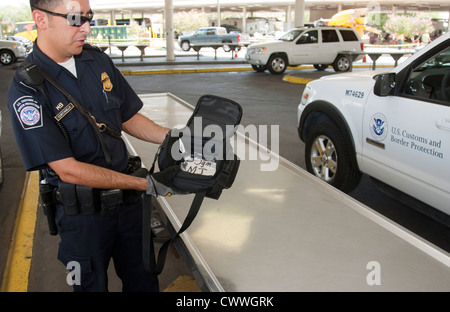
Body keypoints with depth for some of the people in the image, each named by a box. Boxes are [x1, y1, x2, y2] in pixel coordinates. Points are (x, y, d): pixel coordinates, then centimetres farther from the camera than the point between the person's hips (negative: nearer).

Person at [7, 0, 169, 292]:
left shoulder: (99, 61, -1)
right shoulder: (26, 90, -19)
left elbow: (129, 118, 10)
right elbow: (68, 170, -22)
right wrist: (146, 184, -23)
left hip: (128, 200, 5)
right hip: (82, 213, -5)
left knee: (143, 281, 20)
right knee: (92, 284, 16)